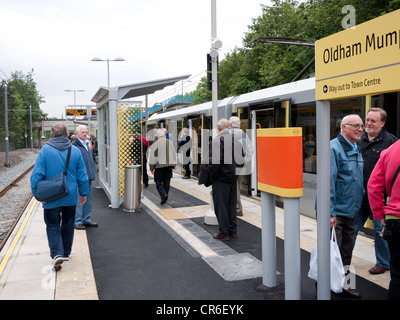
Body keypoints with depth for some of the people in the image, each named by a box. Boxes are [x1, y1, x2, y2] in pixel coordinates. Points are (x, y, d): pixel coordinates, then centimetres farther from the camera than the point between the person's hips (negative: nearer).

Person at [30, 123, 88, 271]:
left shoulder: (45, 150, -11)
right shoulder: (75, 150, -4)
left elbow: (37, 174, -14)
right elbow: (82, 176, 0)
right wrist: (83, 194, 11)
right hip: (70, 197, 3)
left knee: (53, 226, 6)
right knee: (68, 224, 18)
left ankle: (57, 254, -11)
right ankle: (66, 252, 30)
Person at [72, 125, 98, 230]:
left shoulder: (86, 144, 17)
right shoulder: (74, 145, -11)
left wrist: (93, 172, 20)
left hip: (89, 177, 9)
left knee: (88, 199, 14)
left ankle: (86, 219, 24)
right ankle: (77, 222, 5)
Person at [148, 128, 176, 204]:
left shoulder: (156, 143, -10)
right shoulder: (170, 142, 5)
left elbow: (152, 156, -8)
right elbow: (174, 154, 11)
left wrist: (151, 168, -1)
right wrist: (173, 165, 18)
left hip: (159, 165, -4)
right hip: (169, 165, 5)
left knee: (158, 182, 4)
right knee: (166, 182, 12)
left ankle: (164, 195, -16)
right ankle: (165, 198, 18)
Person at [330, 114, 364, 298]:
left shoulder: (356, 150, 14)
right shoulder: (333, 148, -15)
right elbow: (329, 181, -20)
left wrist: (357, 204, 16)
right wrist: (330, 212, -23)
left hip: (350, 211, 9)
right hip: (335, 212, -8)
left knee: (346, 250, 18)